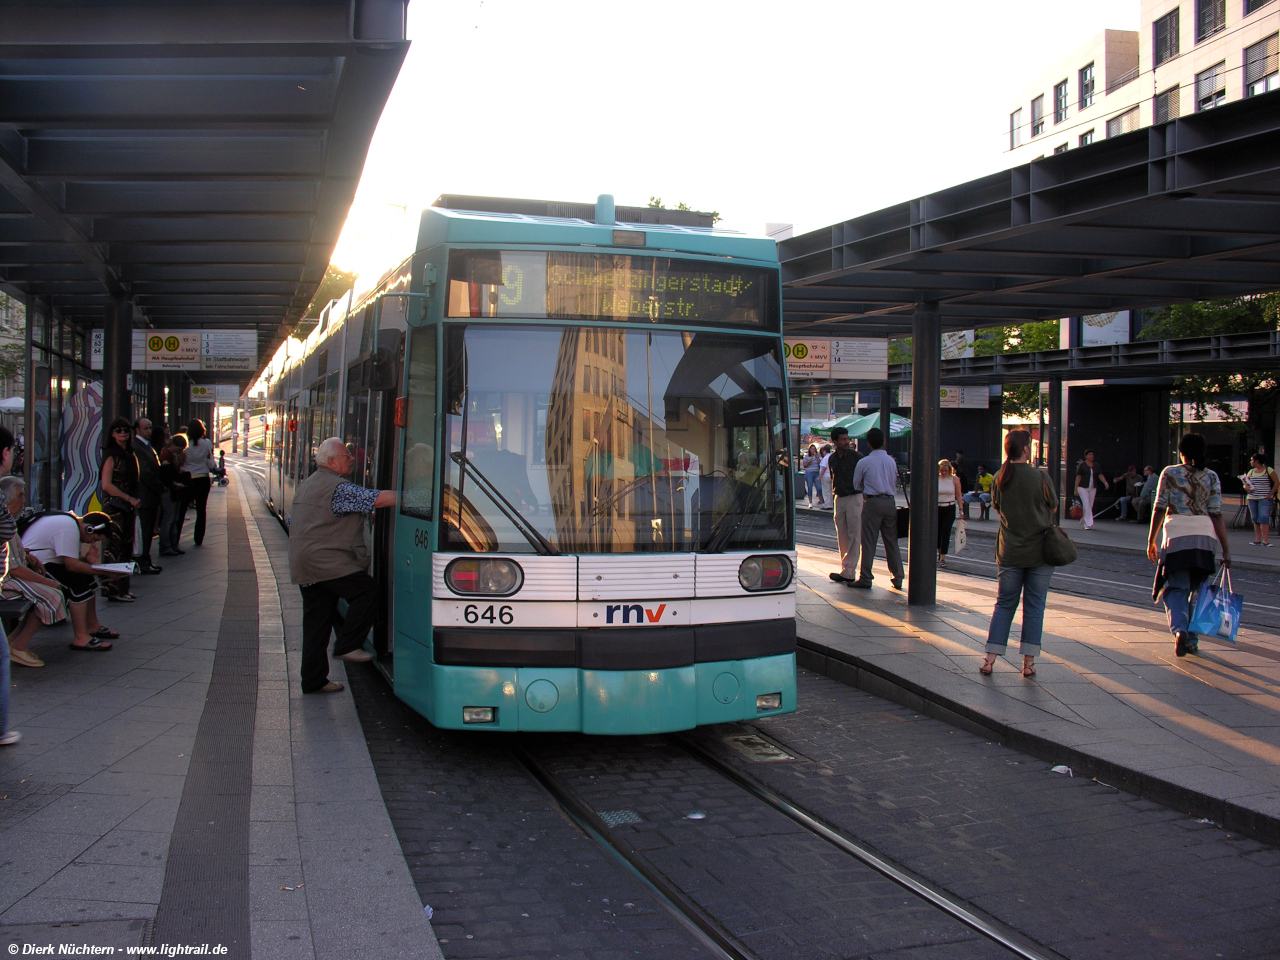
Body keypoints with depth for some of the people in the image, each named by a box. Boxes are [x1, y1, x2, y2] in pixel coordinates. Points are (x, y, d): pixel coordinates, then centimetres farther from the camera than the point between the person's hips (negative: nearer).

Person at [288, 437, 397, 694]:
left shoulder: (306, 485, 19)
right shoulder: (338, 488, -13)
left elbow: (292, 522, 28)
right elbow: (377, 499, -19)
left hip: (303, 564, 10)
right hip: (328, 563, -10)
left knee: (316, 620, 10)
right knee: (366, 591, -8)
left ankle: (313, 680, 11)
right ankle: (347, 645, -5)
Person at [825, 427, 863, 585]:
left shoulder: (855, 456, -7)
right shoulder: (832, 459, 10)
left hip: (854, 498, -6)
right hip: (839, 499, 6)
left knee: (854, 535, -6)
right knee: (842, 536, 7)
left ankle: (848, 571, -8)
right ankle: (847, 570, 13)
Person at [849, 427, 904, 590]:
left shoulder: (864, 462, -6)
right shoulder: (892, 461, 6)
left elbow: (856, 485, 4)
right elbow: (895, 482, 15)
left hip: (872, 503, -4)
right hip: (890, 502, 4)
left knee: (868, 541, 0)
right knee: (892, 541, 10)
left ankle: (866, 578, 0)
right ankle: (897, 578, 10)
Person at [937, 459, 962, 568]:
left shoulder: (954, 479, -2)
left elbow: (959, 495, 3)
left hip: (950, 509, -1)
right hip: (937, 508, 1)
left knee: (945, 532, -9)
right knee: (937, 532, 9)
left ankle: (943, 558, -9)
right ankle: (939, 552, 34)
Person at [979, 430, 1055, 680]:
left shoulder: (999, 478, -2)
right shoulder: (1039, 477, -13)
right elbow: (1053, 506, 1)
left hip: (1009, 552, 3)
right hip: (1040, 551, -3)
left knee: (1004, 604, 10)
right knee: (1034, 605, 5)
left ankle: (990, 659, 4)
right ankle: (1029, 662, 6)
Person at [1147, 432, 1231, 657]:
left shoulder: (1169, 473, 3)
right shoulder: (1212, 477, 6)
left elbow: (1159, 509, 1)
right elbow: (1217, 515, 0)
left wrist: (1151, 540, 9)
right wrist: (1226, 549, 1)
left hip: (1177, 533, -2)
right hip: (1205, 535, 2)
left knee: (1175, 589, 2)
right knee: (1197, 590, 15)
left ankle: (1179, 629, -23)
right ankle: (1192, 639, 18)